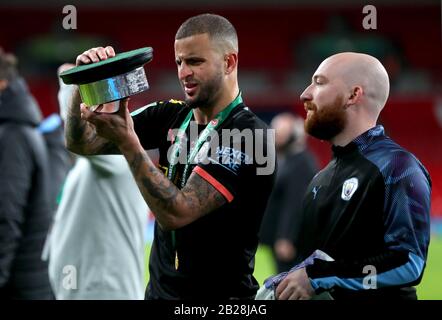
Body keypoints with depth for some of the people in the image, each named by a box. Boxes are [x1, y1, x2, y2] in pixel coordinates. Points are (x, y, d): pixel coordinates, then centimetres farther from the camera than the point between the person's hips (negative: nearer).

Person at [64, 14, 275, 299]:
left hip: (219, 297, -6)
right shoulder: (170, 116, 1)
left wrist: (127, 142, -33)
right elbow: (83, 144, 2)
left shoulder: (248, 135, -20)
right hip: (159, 289, 6)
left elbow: (175, 214, -27)